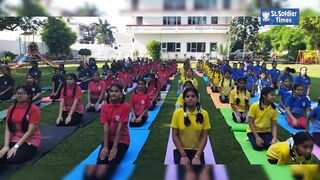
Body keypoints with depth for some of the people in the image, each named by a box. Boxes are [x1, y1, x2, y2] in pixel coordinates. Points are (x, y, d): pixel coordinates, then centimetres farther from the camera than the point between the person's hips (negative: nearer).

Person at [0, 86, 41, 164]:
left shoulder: (34, 109, -10)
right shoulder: (11, 108, 7)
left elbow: (30, 131, -14)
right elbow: (7, 129, 2)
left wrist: (16, 146, -19)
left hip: (30, 141, -4)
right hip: (14, 140, 4)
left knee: (12, 159, -28)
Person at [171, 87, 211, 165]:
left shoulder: (203, 113, -6)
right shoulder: (177, 113, -8)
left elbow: (204, 137, -4)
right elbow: (175, 136, -6)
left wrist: (197, 156, -12)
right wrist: (183, 155, -12)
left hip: (197, 150, 1)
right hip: (181, 150, -1)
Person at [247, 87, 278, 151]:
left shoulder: (274, 108, -7)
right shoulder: (254, 106, -17)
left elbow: (274, 125, -3)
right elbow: (251, 123, -13)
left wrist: (274, 138, -18)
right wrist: (257, 137, -20)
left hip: (266, 131, 3)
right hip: (253, 131, -3)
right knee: (258, 147, -24)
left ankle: (263, 140, 11)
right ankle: (252, 138, 8)